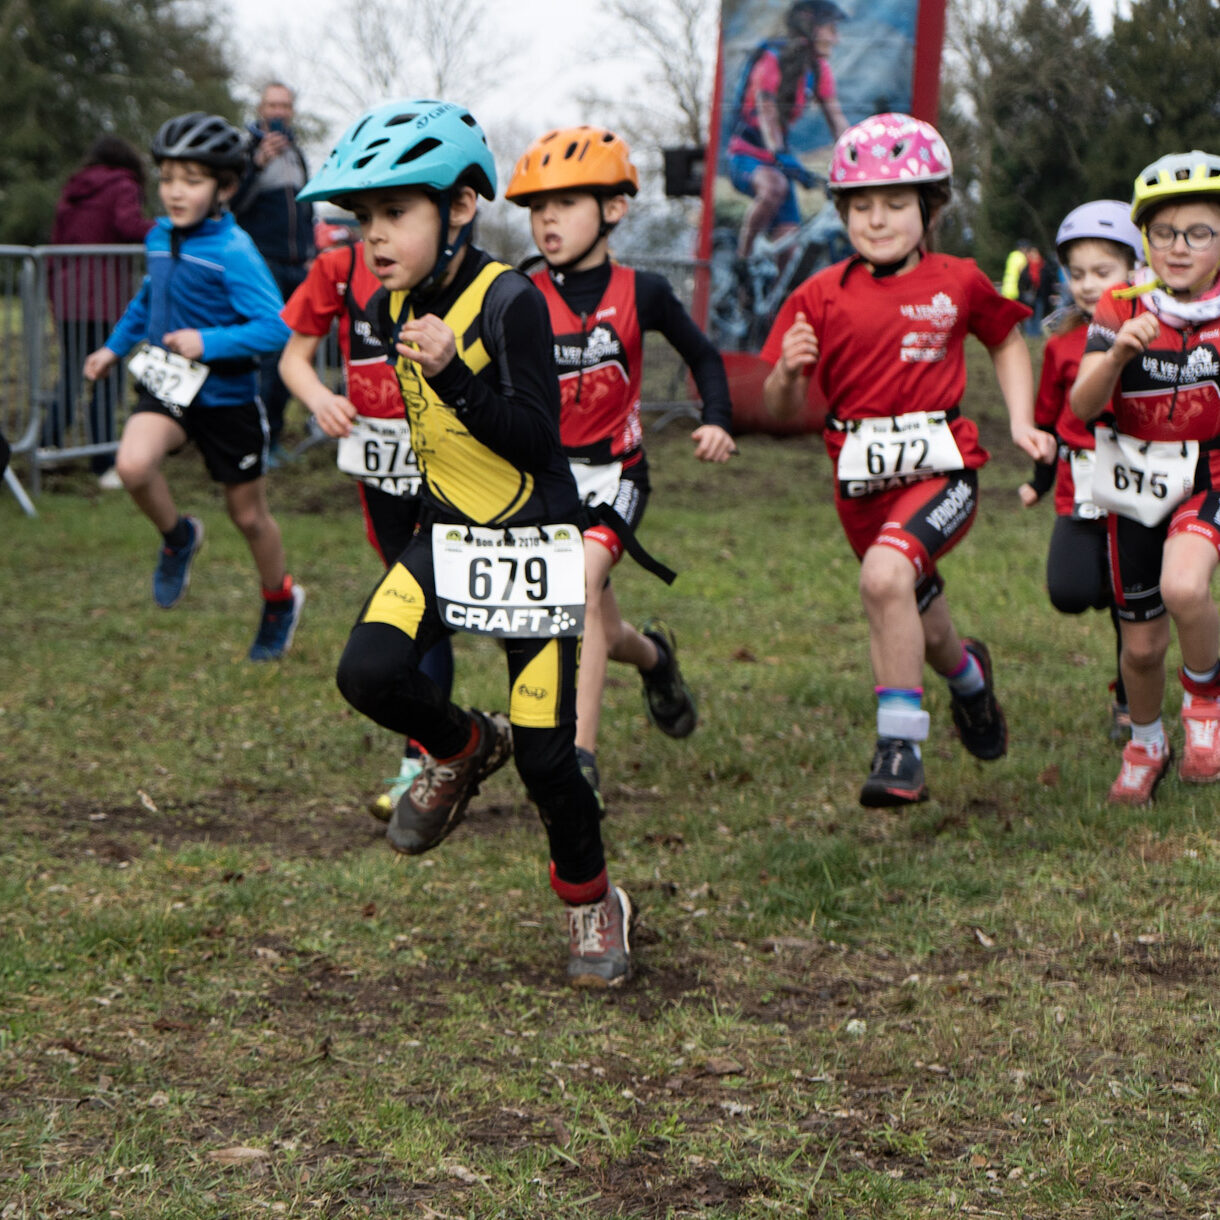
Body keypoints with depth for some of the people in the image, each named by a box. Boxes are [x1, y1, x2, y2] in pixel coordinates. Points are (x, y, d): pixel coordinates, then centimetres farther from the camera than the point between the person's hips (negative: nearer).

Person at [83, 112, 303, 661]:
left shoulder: (234, 253, -20)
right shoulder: (160, 238, 1)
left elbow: (275, 327, -26)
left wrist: (209, 342, -31)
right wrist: (114, 347, 24)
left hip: (226, 396, -5)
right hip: (167, 388, 5)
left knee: (248, 514, 11)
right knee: (133, 464, -26)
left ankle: (280, 601, 38)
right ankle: (178, 538, 6)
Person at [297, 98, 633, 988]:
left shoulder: (510, 301, -18)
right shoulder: (394, 307, 4)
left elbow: (536, 442, -23)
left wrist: (452, 372, -32)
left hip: (534, 542, -6)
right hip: (446, 536, 6)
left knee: (545, 755, -3)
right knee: (370, 673, -19)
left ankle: (593, 901, 22)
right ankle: (463, 749, 13)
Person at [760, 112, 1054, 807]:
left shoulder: (958, 283, 0)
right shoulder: (822, 297, 1)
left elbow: (1007, 339, 20)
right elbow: (785, 409, 2)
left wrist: (1021, 420, 9)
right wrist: (789, 370, -20)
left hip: (942, 467, -3)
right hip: (862, 477, 3)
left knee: (886, 574, -30)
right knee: (919, 623, 18)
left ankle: (900, 748, -23)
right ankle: (966, 673, 55)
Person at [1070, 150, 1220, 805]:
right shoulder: (1121, 309, -7)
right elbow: (1082, 405, -17)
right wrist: (1117, 353, -36)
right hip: (1137, 482, 2)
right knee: (1143, 645, 9)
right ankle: (1145, 744, 39)